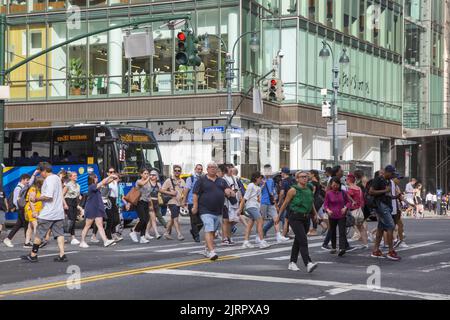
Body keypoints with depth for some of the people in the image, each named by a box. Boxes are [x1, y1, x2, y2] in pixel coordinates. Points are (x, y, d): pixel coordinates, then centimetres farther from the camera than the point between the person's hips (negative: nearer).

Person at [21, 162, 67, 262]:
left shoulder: (48, 180, -15)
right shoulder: (57, 178, 14)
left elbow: (48, 196, -24)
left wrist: (36, 199, -13)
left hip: (48, 213, -8)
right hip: (59, 212, 8)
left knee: (39, 234, 3)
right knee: (59, 234, 5)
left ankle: (33, 255, 10)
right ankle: (62, 255, -4)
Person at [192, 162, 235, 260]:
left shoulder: (221, 181, 15)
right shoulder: (202, 180, 0)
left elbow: (228, 191, 9)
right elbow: (195, 194, -3)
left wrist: (230, 192, -16)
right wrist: (195, 206, -11)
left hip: (218, 211, 6)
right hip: (206, 211, -6)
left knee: (213, 231, 14)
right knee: (209, 230, -16)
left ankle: (207, 250, 29)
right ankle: (211, 251, -24)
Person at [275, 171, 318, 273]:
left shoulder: (309, 190, 8)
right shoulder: (293, 190, -9)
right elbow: (285, 203, -2)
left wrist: (315, 213, 24)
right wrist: (278, 215, 2)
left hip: (306, 218, 7)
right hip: (295, 218, -7)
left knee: (298, 241, 14)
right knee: (303, 240, -18)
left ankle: (292, 263, 24)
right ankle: (308, 264, -27)